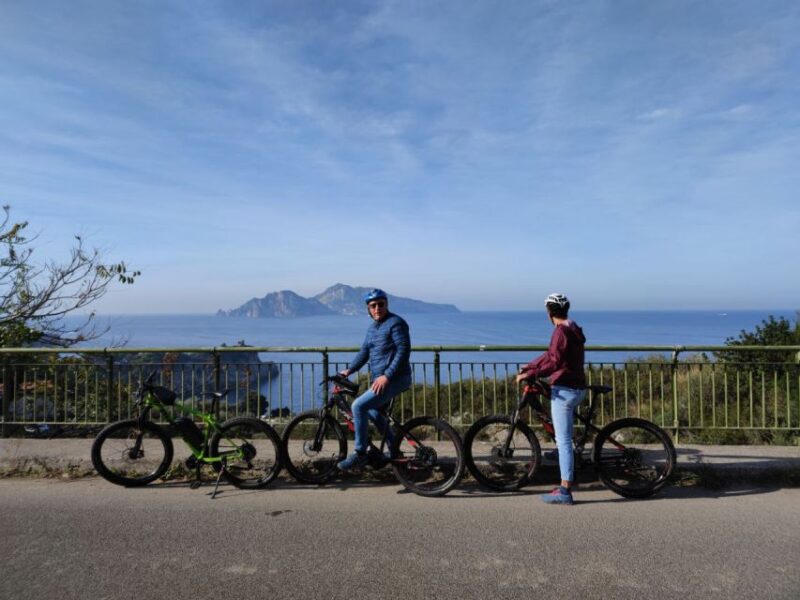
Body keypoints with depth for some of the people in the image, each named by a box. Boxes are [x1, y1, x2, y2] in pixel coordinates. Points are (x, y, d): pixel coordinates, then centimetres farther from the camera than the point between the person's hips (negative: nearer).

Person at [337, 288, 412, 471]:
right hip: (380, 379, 10)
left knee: (359, 406, -19)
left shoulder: (396, 323, -11)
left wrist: (387, 376, -25)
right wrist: (348, 370, 3)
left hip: (395, 379, -10)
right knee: (374, 413, 20)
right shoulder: (372, 328, 16)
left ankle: (360, 454, -9)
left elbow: (403, 351, -19)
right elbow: (364, 352, 15)